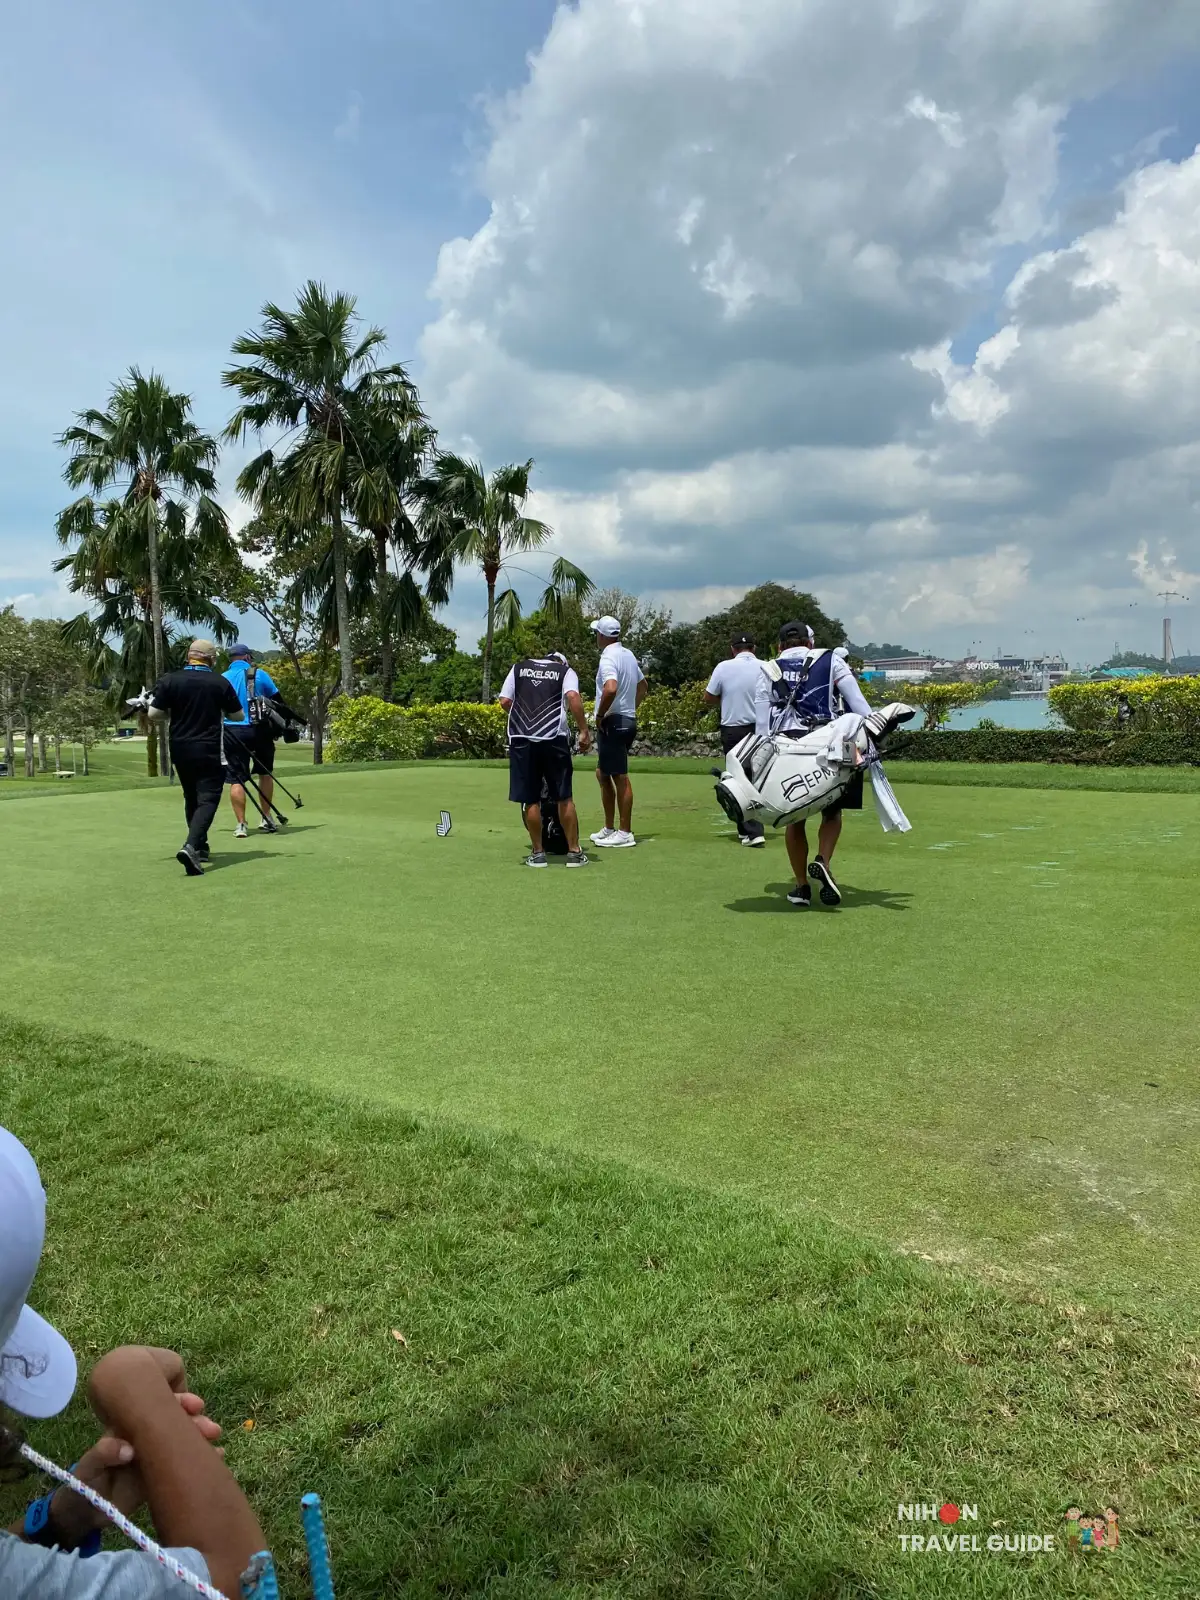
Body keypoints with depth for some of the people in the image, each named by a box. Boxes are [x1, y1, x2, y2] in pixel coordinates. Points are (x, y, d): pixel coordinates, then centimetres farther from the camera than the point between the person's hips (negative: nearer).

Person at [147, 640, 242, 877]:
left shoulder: (170, 680, 0)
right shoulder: (220, 682, -3)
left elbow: (153, 714, -3)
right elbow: (237, 715, 5)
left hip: (180, 750, 4)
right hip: (210, 751, -3)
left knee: (191, 799, 19)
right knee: (208, 799, -6)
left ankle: (200, 847, 27)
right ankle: (190, 846, -27)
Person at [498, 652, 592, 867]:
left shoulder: (518, 668, 19)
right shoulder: (566, 671, 13)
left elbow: (505, 701, 10)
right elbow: (573, 698, -7)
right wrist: (584, 731, -6)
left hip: (521, 739, 2)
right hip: (554, 739, -1)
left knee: (530, 800, 7)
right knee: (564, 798, 7)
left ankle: (537, 853, 12)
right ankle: (574, 852, 11)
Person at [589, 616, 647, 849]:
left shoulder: (608, 658, -16)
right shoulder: (628, 655, 14)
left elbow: (610, 689, -33)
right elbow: (643, 685, 27)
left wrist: (599, 715, -20)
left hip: (613, 723, -10)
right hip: (628, 720, 10)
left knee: (620, 778, -5)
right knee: (602, 774, 17)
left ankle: (625, 833, -1)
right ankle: (609, 829, 21)